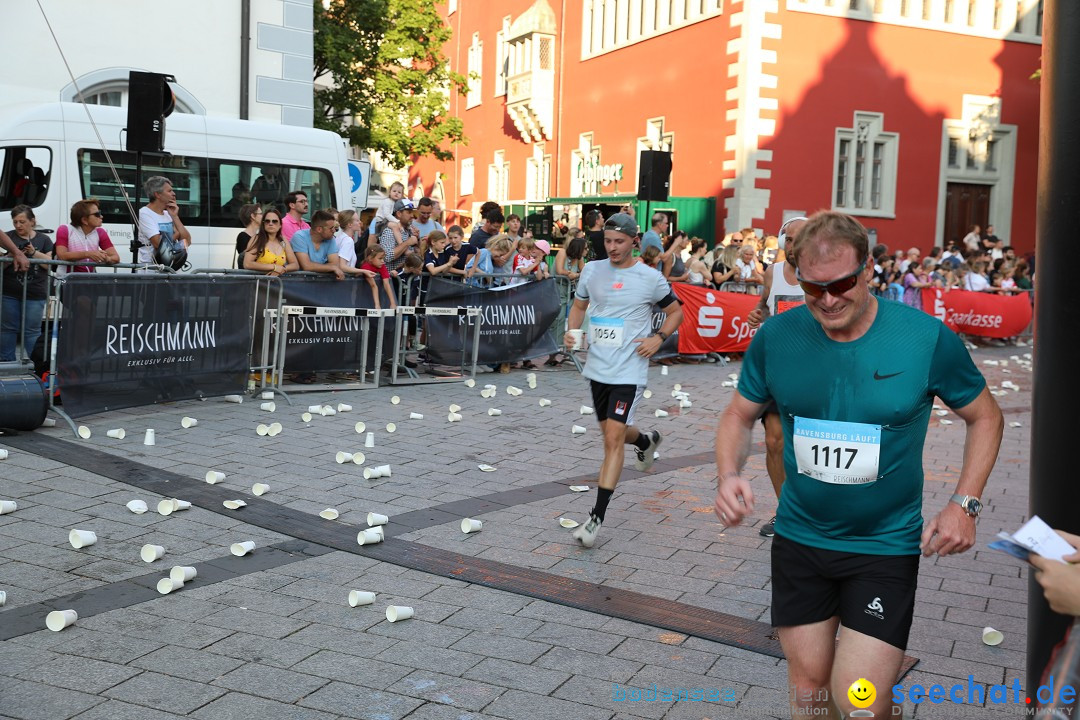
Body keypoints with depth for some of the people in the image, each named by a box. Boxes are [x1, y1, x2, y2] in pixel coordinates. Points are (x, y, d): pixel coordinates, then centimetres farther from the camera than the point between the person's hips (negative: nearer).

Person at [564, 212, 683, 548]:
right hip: (597, 368, 5)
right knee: (612, 432, 19)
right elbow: (579, 305, 19)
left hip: (628, 371, -5)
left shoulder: (650, 278, -6)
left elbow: (675, 311, 8)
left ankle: (597, 517, -10)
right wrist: (572, 331, -1)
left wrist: (658, 338, -8)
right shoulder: (592, 270, 4)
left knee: (613, 438, -13)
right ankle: (647, 440, 55)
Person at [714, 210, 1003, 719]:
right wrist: (729, 475, -13)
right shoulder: (776, 338, -7)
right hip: (799, 539, 3)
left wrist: (965, 504, -11)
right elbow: (740, 415, 7)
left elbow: (985, 416, 1)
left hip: (886, 547, -3)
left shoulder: (927, 338, -13)